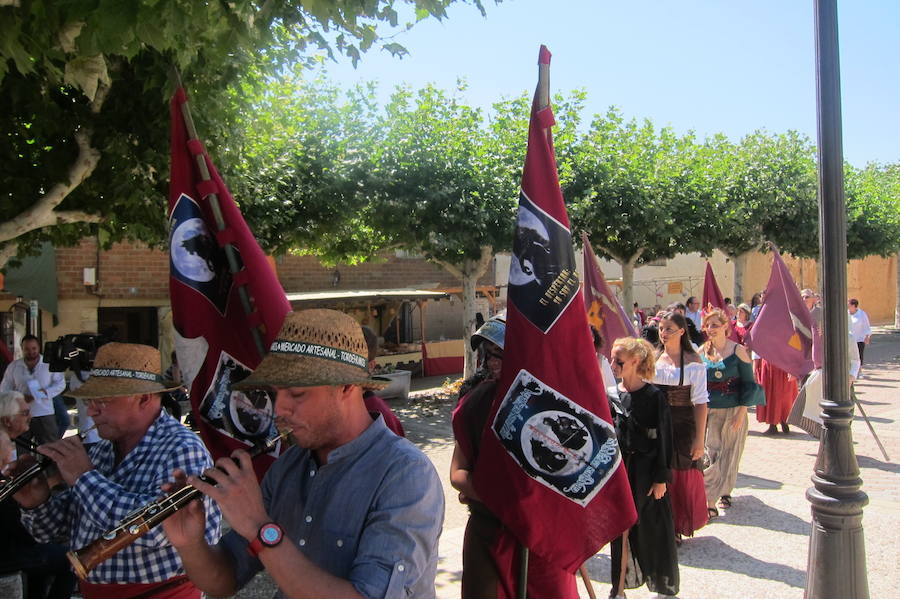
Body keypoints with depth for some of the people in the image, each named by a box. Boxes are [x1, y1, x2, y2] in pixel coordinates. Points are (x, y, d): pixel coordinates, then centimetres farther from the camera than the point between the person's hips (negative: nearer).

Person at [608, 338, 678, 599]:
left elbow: (664, 439, -9)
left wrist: (661, 478, -11)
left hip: (645, 473, -4)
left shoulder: (653, 396, -11)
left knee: (651, 530, 8)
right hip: (619, 472, 4)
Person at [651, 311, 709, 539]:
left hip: (683, 426, -3)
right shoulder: (653, 358, 4)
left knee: (684, 477, 6)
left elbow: (700, 402, -9)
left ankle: (681, 525, 26)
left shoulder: (693, 362, -6)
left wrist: (700, 439, -13)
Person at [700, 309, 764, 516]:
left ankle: (724, 491, 18)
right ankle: (710, 501, 8)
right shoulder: (702, 352, 3)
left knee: (729, 453, 5)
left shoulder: (738, 351, -5)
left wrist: (741, 412, -11)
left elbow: (748, 383, -5)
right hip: (709, 411, 2)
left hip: (733, 411, -2)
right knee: (713, 452, -1)